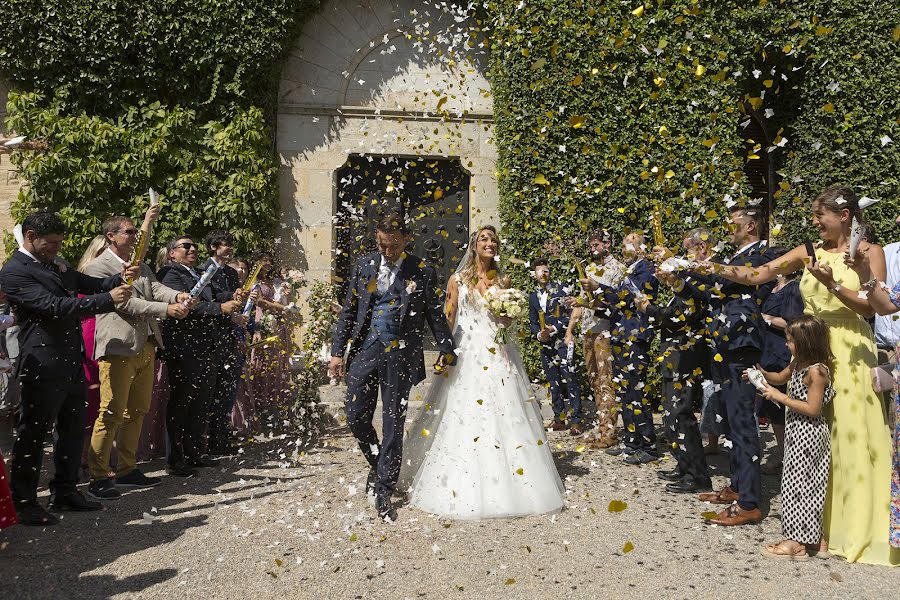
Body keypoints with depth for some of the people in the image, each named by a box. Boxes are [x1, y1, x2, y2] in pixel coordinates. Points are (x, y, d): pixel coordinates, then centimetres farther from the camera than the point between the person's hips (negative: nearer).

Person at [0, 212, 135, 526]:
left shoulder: (57, 265, 15)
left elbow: (91, 284, 21)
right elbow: (55, 307, -22)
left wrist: (119, 279, -1)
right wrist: (108, 299, -24)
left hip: (71, 361, 9)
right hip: (43, 366, -9)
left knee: (73, 429, 15)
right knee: (33, 433, 1)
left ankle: (65, 492, 28)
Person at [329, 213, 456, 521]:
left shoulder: (423, 272, 0)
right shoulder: (363, 265, 7)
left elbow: (436, 315, 6)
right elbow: (348, 311, 8)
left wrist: (447, 351, 4)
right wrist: (337, 352, 4)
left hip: (399, 357, -2)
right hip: (364, 353, 3)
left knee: (393, 425, 2)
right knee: (356, 418, 6)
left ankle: (384, 490, 15)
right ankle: (378, 465, 33)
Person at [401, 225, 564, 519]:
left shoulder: (503, 281, 12)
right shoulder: (457, 280, 4)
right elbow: (448, 319, 4)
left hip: (498, 354, 3)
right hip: (467, 353, -2)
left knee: (503, 414, -2)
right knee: (465, 417, -6)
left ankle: (503, 486, 8)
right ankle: (465, 490, 3)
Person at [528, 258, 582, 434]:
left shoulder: (560, 289, -1)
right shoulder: (533, 296, 13)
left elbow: (571, 313, -6)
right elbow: (532, 322, 15)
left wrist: (554, 328, -14)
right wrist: (539, 334, -4)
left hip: (563, 342, -5)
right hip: (545, 345, 5)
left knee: (570, 381, -8)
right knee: (553, 383, 9)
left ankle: (575, 421, -5)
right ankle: (559, 419, 17)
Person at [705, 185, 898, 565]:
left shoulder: (869, 253, 0)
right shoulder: (810, 252, 10)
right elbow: (756, 275, 3)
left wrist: (833, 284, -18)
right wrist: (713, 269, -11)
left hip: (850, 352, -4)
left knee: (849, 435, -3)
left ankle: (854, 526, 11)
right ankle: (821, 524, 18)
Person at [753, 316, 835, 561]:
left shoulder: (816, 371, -20)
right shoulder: (798, 364, 8)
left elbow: (812, 409, -22)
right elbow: (780, 377, 25)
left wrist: (780, 397, -20)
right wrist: (762, 374, 6)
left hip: (808, 434, -9)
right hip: (797, 432, 9)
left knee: (798, 484, -4)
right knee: (806, 485, 14)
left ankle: (797, 542, 3)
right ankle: (811, 537, 23)